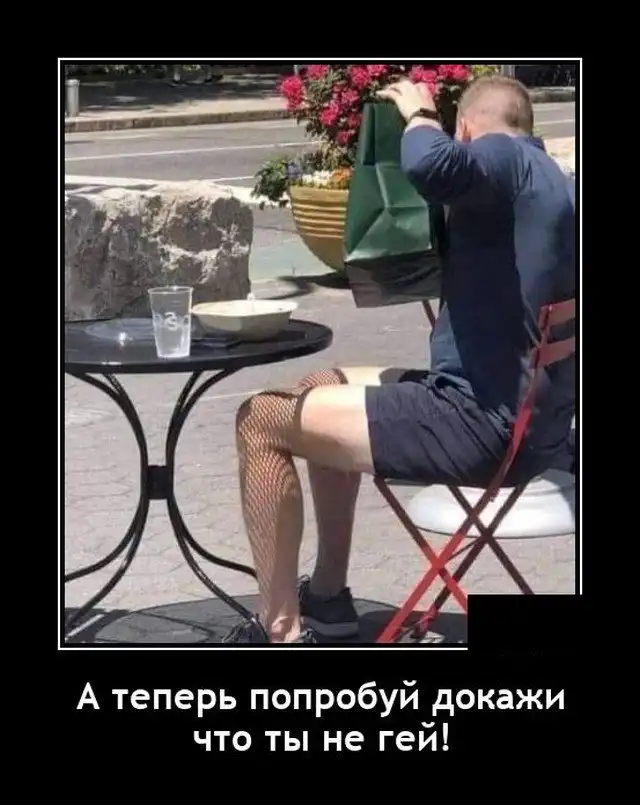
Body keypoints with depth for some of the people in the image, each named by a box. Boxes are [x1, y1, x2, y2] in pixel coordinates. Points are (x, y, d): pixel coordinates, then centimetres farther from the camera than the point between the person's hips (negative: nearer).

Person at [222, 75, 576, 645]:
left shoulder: (505, 156, -11)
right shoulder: (553, 180, 17)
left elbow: (431, 165, -34)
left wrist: (418, 113, -13)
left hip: (482, 424, -10)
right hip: (529, 420, 10)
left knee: (262, 420, -3)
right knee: (324, 389, 27)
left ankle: (282, 632, -1)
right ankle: (327, 599, 30)